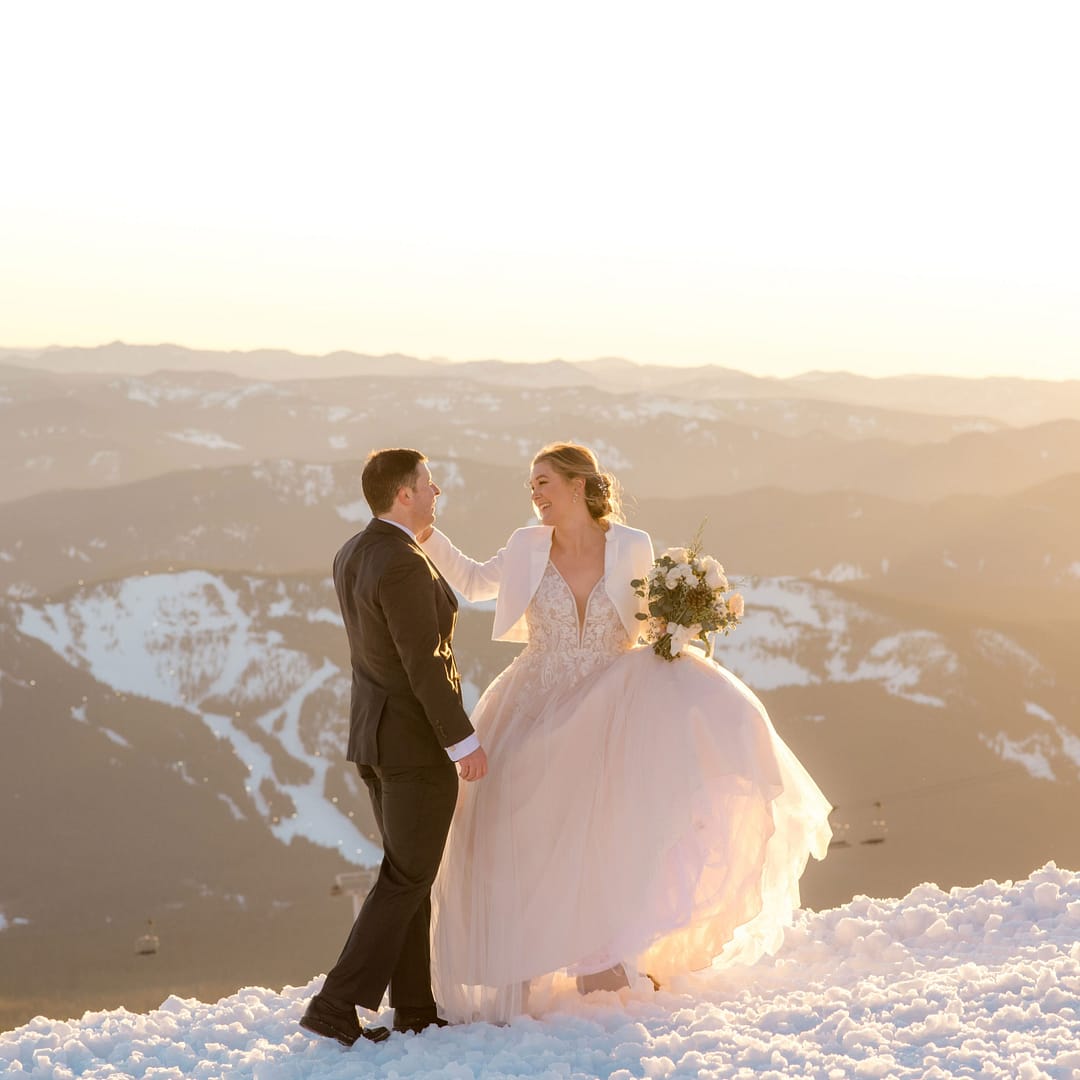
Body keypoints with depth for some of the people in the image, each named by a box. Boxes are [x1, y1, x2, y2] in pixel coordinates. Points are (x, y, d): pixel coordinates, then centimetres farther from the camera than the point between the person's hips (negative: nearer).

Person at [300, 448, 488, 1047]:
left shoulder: (350, 556, 6)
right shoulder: (404, 566, -23)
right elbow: (424, 664, -24)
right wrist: (464, 742, -18)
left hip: (374, 730, 9)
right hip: (419, 739, -9)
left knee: (408, 873, 14)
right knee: (406, 880, -1)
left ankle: (414, 1009, 18)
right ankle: (336, 1006, -3)